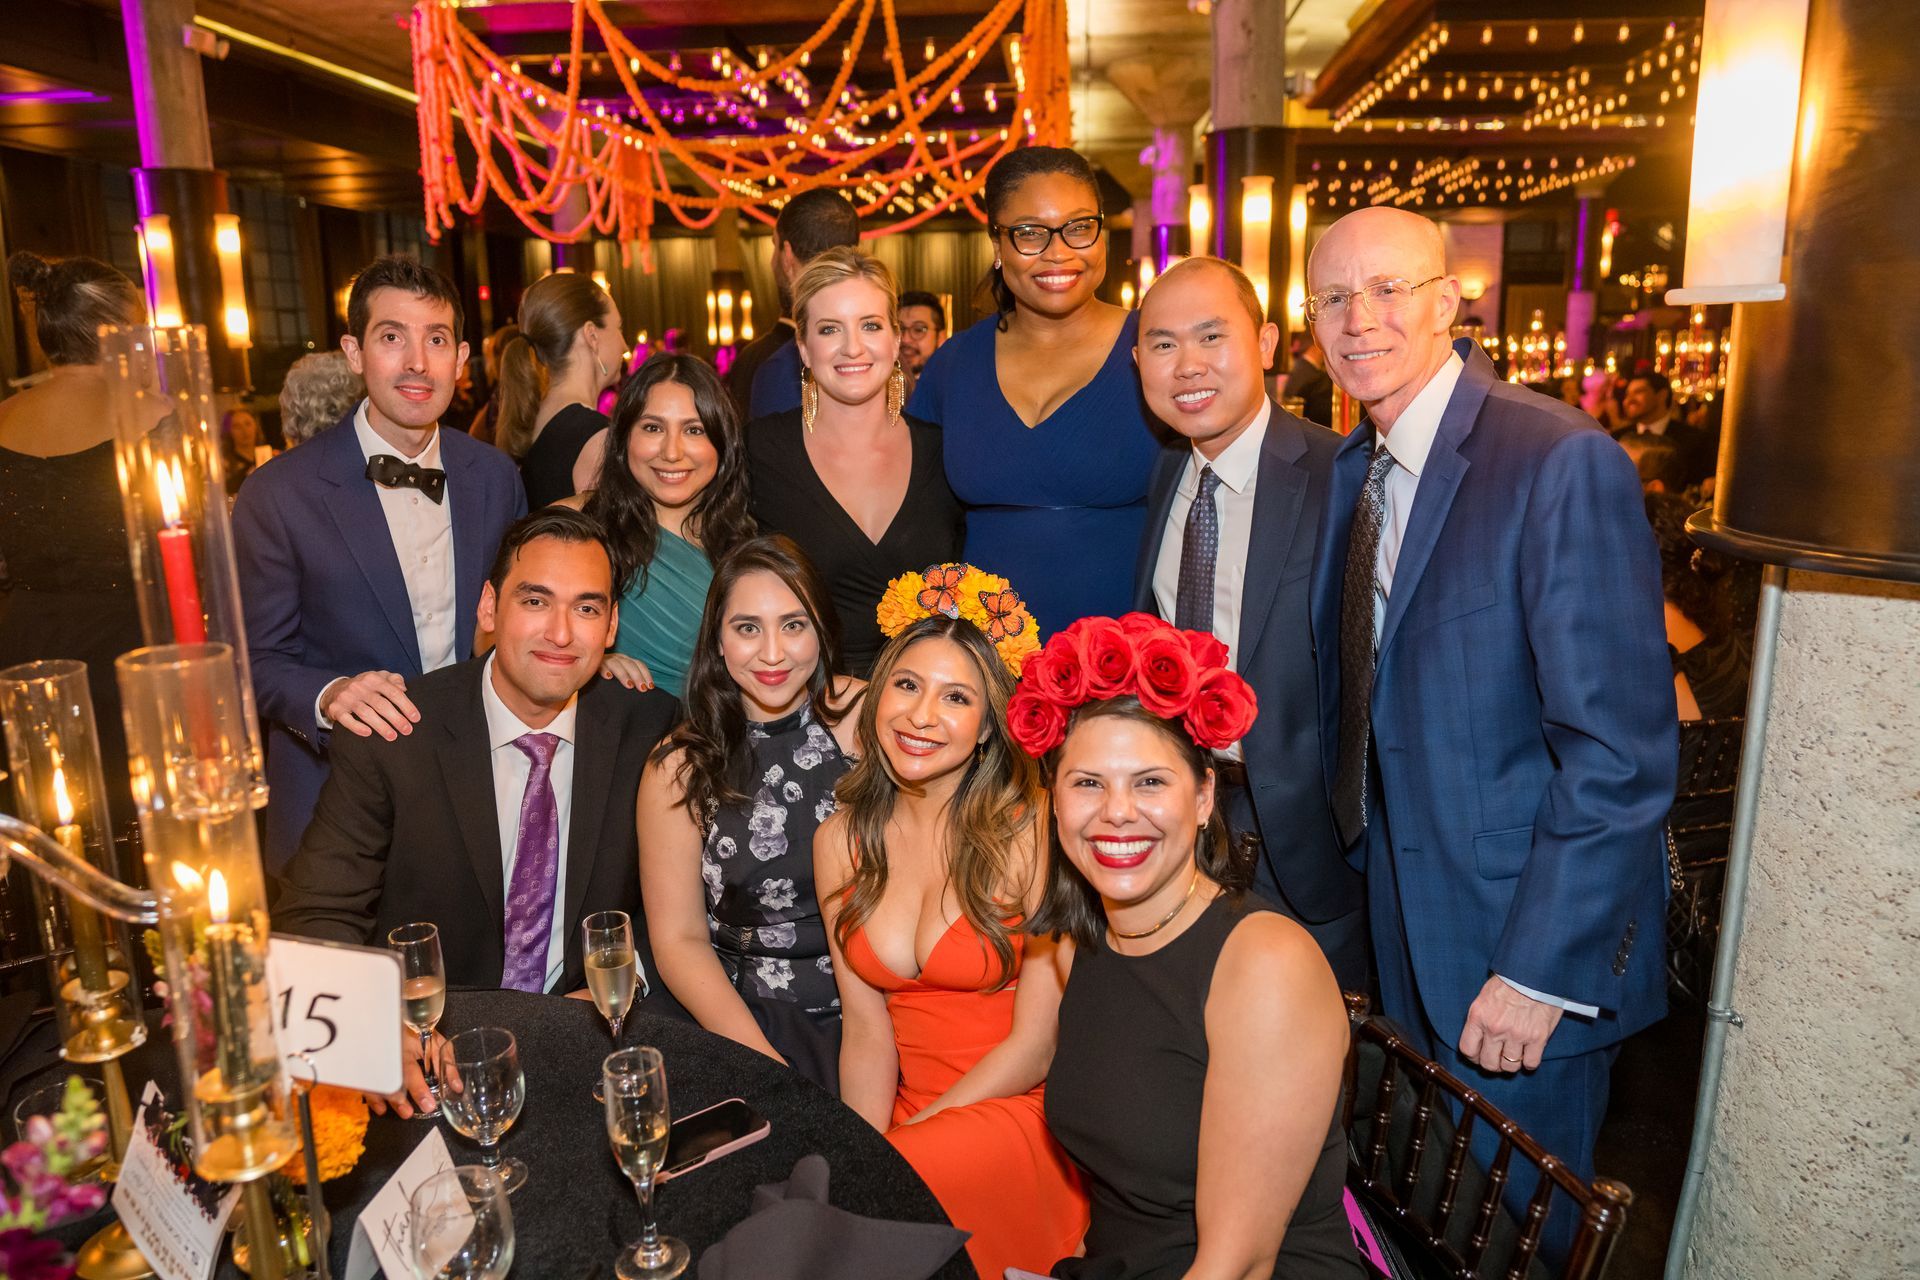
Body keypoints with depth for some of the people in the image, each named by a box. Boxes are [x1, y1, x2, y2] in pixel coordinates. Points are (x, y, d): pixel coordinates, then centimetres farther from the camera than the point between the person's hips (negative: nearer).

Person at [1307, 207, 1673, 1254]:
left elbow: (1623, 748, -22)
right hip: (1405, 927, 7)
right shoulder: (1352, 469, 5)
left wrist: (1541, 970, -21)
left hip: (1528, 940, -6)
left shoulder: (1562, 462, -19)